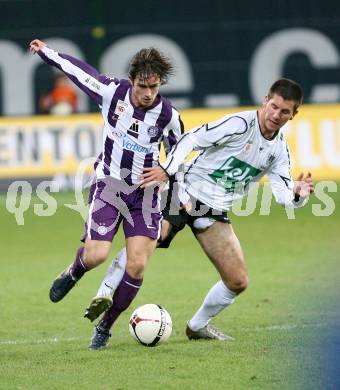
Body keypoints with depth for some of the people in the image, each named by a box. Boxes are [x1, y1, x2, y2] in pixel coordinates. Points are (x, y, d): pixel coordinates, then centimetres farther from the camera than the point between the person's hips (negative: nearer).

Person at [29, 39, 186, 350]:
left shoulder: (167, 115, -8)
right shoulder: (113, 91, -10)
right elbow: (80, 71, 7)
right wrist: (46, 52, 19)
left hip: (145, 193, 1)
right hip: (109, 184, 0)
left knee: (137, 265, -10)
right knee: (96, 256, -16)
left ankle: (105, 327, 10)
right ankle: (73, 274, 24)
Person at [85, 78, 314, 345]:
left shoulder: (280, 151, 5)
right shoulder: (240, 124, -14)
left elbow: (284, 195, 0)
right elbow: (192, 139, -16)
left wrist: (300, 193, -22)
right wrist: (168, 169, -27)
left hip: (215, 214, 6)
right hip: (185, 194, -6)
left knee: (238, 282, 2)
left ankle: (198, 326, 21)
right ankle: (106, 293, -15)